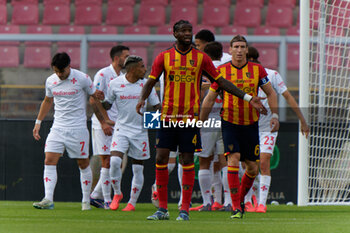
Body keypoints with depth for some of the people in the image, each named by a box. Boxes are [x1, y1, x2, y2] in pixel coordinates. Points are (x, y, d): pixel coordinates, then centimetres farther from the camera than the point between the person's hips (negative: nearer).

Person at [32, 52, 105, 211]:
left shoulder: (82, 79, -8)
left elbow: (96, 98, 3)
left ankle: (86, 201, 15)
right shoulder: (50, 81, 4)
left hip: (78, 128, -3)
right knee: (49, 161, -11)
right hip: (58, 128, 3)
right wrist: (38, 122, 19)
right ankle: (48, 200, -16)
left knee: (83, 164, 3)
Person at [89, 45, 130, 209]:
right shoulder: (103, 75, -7)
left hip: (118, 125, 7)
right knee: (107, 161, -7)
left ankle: (95, 195, 13)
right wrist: (104, 122, -18)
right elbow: (94, 99, -12)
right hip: (103, 125, -7)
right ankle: (107, 200, -2)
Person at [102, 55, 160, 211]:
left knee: (138, 168, 3)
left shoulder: (146, 85, 2)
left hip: (140, 130, 1)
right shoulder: (115, 84, -2)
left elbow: (156, 106, 8)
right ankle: (117, 194, 4)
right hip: (121, 128, -1)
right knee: (115, 161, -19)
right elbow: (108, 104, 9)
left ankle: (132, 202, 15)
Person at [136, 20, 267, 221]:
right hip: (167, 116, 1)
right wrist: (142, 99, -14)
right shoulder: (164, 57, 5)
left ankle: (185, 210, 2)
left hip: (191, 117, -1)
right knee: (161, 159, -3)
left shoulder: (201, 58, 5)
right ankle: (163, 209, 6)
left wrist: (248, 98, 6)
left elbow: (221, 81, 9)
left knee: (188, 160, -2)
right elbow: (151, 82, 7)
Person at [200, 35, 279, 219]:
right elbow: (209, 99, 5)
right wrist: (200, 123, 4)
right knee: (233, 160, -19)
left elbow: (270, 93, 9)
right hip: (229, 123, -2)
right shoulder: (221, 71, -2)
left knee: (252, 169, 5)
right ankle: (236, 207, -16)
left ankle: (240, 199, 31)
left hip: (251, 124, 2)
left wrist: (274, 115, -3)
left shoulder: (257, 69, 0)